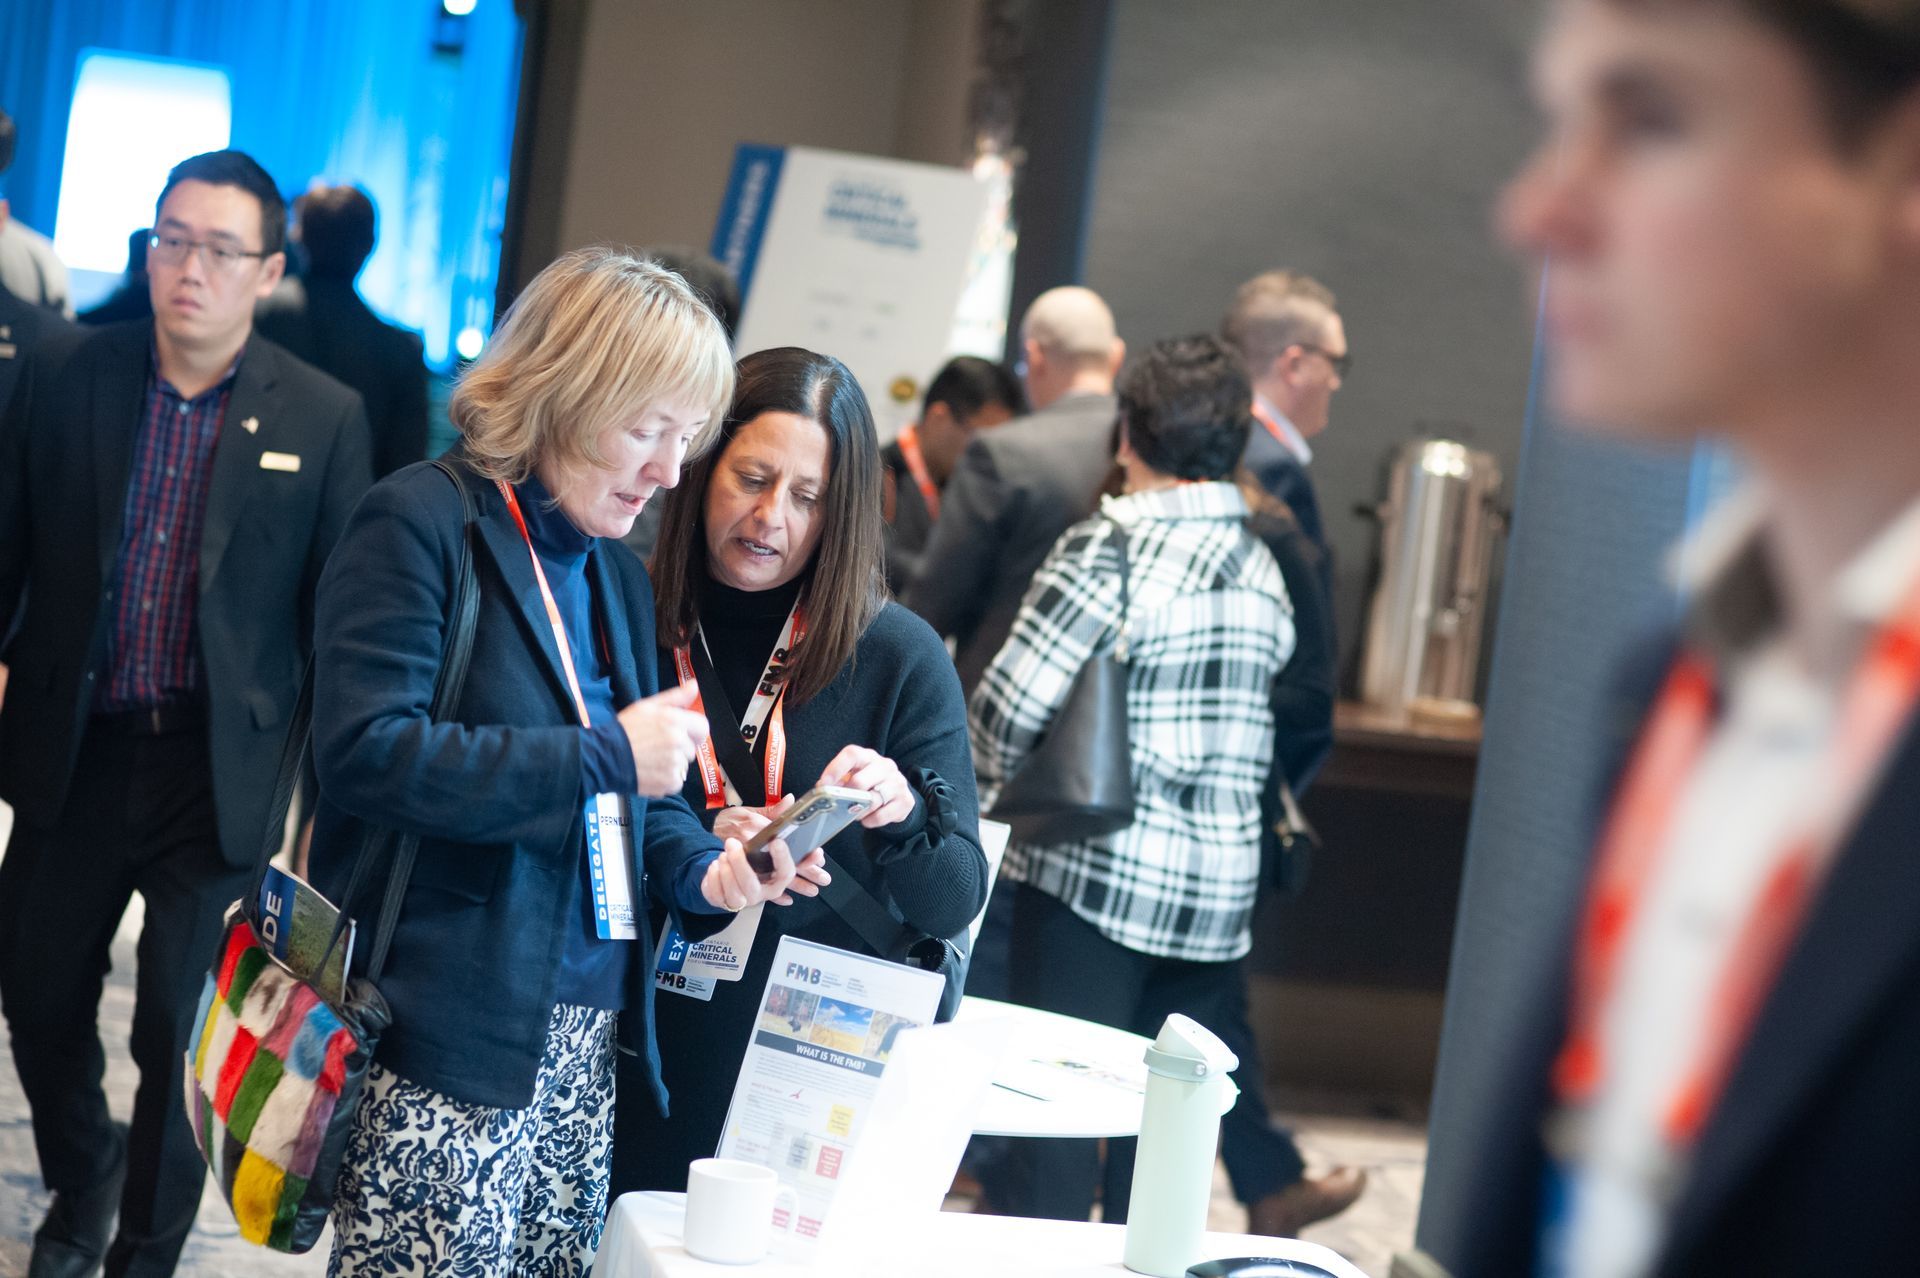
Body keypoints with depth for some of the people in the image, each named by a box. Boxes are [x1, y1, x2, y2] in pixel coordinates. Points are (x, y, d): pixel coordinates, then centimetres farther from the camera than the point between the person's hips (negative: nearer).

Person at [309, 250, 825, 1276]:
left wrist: (704, 869, 2)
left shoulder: (616, 575, 16)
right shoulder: (423, 523, -9)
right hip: (451, 1033, -8)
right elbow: (366, 752, -21)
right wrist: (606, 757, -19)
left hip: (584, 1035, 8)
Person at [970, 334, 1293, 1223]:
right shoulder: (1263, 569, 9)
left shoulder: (1110, 546, -10)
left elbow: (1012, 700, -12)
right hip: (1220, 883, 6)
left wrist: (994, 792, 5)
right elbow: (1259, 718, 12)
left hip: (1097, 870, -5)